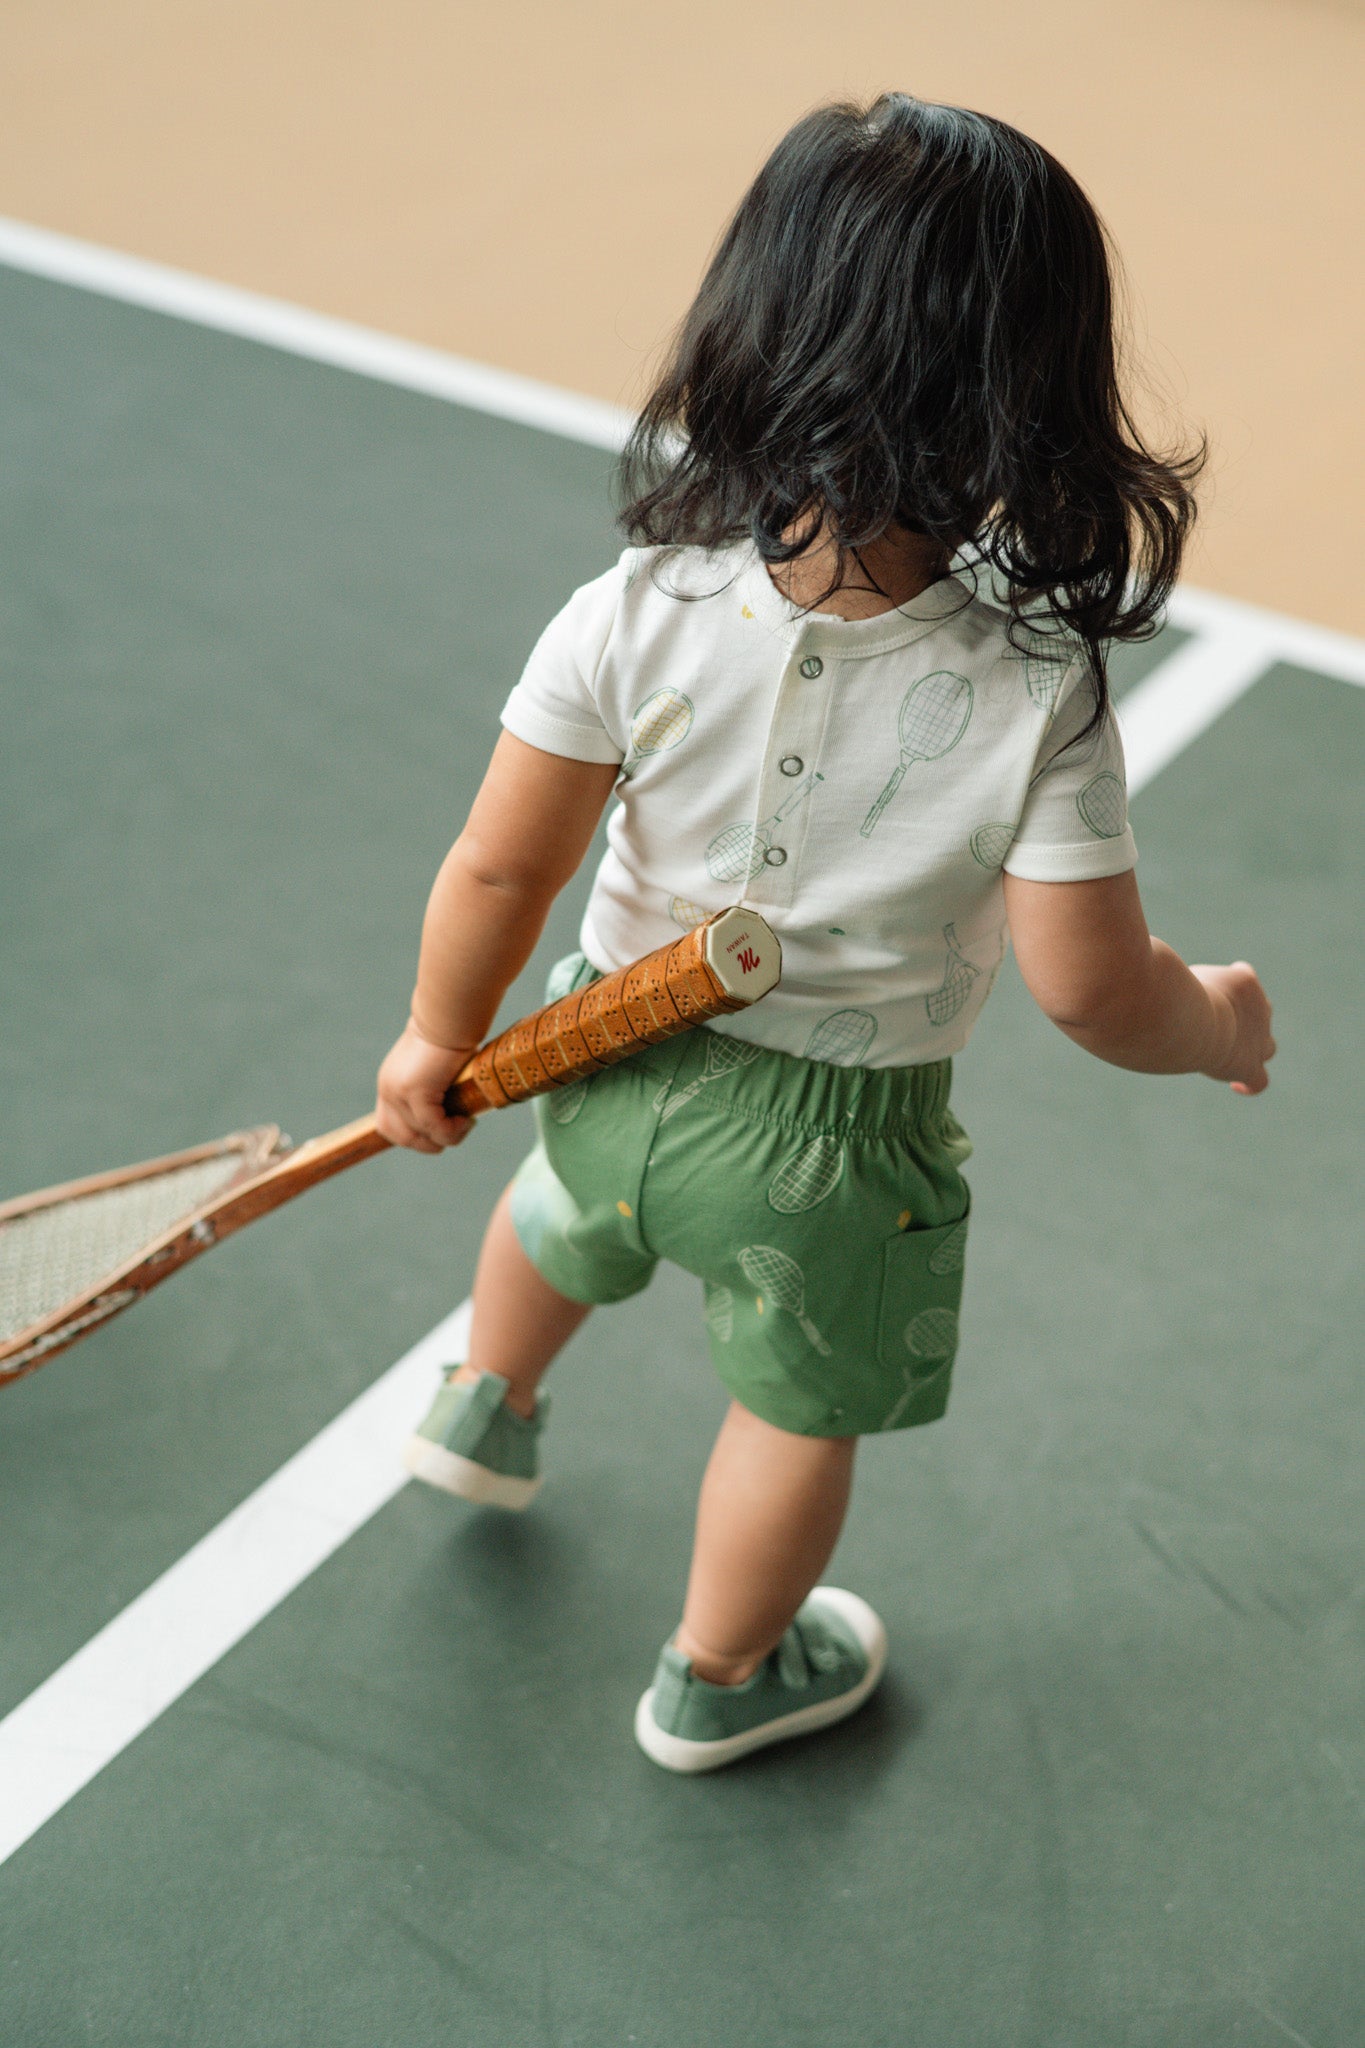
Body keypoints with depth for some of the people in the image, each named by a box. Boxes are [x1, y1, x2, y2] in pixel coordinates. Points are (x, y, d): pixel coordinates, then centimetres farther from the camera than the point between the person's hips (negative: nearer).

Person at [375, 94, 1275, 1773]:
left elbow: (499, 870, -16)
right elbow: (1096, 995, -22)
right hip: (829, 1146, -2)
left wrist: (443, 1039, 3)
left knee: (564, 1214, 37)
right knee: (799, 1408, 26)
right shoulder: (1037, 699, -28)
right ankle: (721, 1678, 50)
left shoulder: (635, 613, -25)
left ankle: (486, 1409, 67)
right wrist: (1222, 1022, 0)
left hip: (614, 1060, 3)